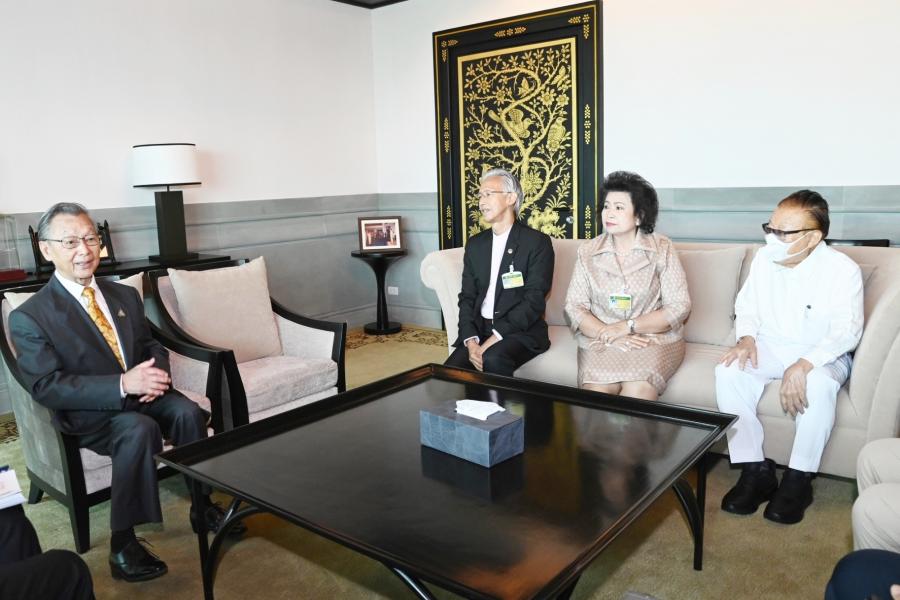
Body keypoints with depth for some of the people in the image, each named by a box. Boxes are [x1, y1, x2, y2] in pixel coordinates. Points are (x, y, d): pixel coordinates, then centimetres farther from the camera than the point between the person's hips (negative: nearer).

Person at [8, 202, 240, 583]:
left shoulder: (125, 295, 9)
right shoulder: (29, 317, -9)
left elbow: (152, 347, 14)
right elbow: (46, 387, -16)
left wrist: (157, 373, -12)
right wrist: (123, 384, -28)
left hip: (141, 393, 5)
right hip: (88, 412, -5)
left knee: (188, 412, -25)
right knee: (140, 430, -35)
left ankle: (202, 507, -7)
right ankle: (122, 543, -22)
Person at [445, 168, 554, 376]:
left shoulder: (537, 242, -5)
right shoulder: (475, 244, 12)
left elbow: (534, 300, -13)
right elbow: (467, 297, 8)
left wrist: (494, 339, -21)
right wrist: (471, 340, -10)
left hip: (520, 332, -4)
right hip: (479, 329, 4)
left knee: (493, 359, -34)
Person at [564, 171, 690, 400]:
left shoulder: (662, 249, 1)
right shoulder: (587, 251, 7)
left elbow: (679, 307, -3)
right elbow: (574, 306, 2)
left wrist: (627, 327, -13)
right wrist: (609, 336, -14)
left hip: (654, 339, -1)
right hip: (600, 341, 1)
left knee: (637, 390, -29)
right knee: (596, 392, -27)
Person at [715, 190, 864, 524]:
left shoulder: (843, 270, -16)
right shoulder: (763, 259, -3)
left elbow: (847, 331, -22)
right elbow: (747, 306, 9)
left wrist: (804, 364, -36)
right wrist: (747, 339, -13)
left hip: (822, 355, -3)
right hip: (769, 347, 4)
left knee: (819, 384, -38)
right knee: (729, 371, -26)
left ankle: (798, 479, -18)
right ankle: (755, 470, -17)